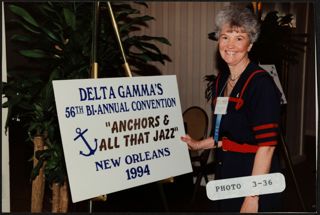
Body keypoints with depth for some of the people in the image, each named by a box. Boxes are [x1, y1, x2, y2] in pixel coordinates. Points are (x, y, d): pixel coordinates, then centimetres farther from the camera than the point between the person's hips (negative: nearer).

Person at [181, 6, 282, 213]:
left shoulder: (261, 83, -17)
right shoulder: (221, 79, 7)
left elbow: (266, 145, -21)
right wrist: (199, 145, 23)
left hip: (254, 176, -7)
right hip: (226, 174, 7)